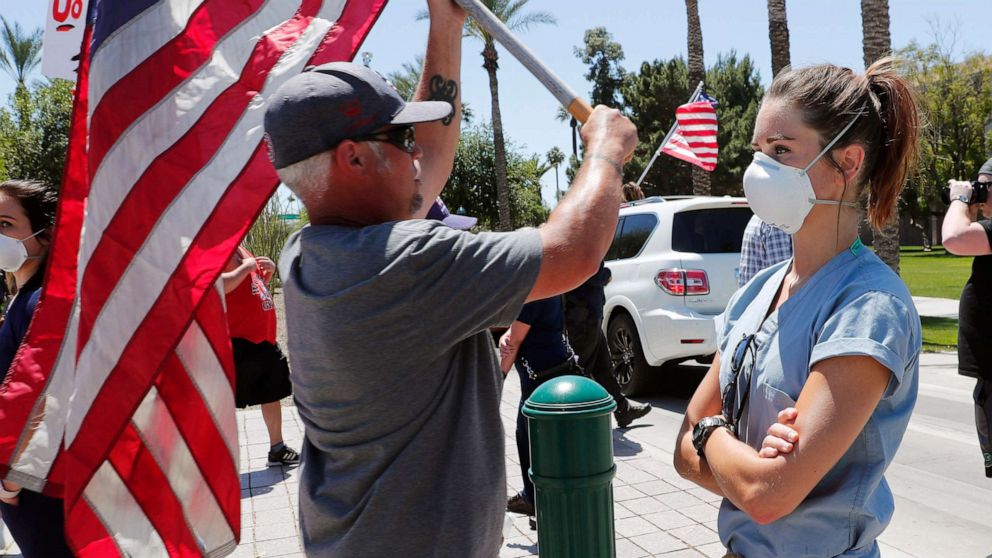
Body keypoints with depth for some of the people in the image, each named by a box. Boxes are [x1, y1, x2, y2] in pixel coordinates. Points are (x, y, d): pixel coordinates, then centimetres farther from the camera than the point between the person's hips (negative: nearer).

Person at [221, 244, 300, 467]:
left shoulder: (242, 250, 12)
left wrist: (269, 270, 6)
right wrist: (245, 267, -24)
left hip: (265, 339, 10)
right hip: (240, 342, -9)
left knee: (272, 395, 20)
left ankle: (277, 449, 35)